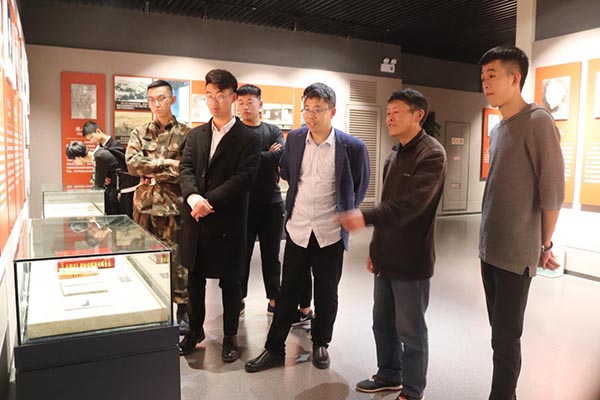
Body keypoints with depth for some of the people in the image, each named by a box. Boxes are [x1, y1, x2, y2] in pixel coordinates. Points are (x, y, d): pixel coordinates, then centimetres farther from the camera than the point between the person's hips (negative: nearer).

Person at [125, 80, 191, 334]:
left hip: (173, 206, -4)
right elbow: (132, 163, -7)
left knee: (176, 258, 3)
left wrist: (150, 173, -10)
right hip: (144, 204, 4)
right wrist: (167, 163, -15)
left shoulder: (185, 134, -2)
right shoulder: (139, 134, 9)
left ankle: (183, 310, 16)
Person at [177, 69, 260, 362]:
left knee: (230, 282, 8)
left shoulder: (247, 138, -4)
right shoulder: (196, 135, 12)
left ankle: (230, 336, 25)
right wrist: (192, 196, -18)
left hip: (228, 221, -4)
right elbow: (186, 168, 2)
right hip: (196, 220, 5)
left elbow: (244, 178, -14)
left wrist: (209, 201, -20)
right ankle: (195, 330, 35)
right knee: (195, 278, 16)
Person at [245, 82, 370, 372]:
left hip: (331, 233, -2)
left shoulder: (352, 147, -10)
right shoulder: (294, 138, -1)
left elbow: (360, 186, 5)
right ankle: (275, 349, 24)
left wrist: (345, 213, 8)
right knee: (288, 291, 11)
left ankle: (320, 344, 35)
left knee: (326, 293, 13)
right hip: (298, 229, 2)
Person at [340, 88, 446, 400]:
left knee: (410, 330, 6)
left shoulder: (432, 154, -13)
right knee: (382, 323, 18)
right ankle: (389, 375, 38)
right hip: (387, 257, 8)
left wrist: (366, 218, -34)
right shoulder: (394, 156, 13)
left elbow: (412, 203, -26)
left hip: (411, 260, -8)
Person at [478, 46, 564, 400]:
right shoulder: (498, 129, 12)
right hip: (489, 249, 8)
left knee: (506, 338, 2)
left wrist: (545, 244, -4)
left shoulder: (537, 121, -12)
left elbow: (553, 190, -12)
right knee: (498, 331, 15)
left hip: (516, 253, -7)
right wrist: (489, 240, 13)